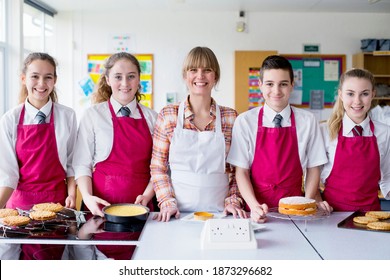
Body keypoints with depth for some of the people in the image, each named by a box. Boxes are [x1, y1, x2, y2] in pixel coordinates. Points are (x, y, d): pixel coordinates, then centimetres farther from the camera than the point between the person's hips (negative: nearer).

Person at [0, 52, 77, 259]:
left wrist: (71, 194, -9)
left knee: (53, 256, 3)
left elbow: (71, 162, 3)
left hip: (57, 200, 0)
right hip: (20, 200, 1)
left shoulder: (67, 116, -2)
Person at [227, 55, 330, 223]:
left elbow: (313, 168, 6)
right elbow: (241, 171, -1)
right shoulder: (245, 121, 0)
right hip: (259, 211, 0)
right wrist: (254, 206, -14)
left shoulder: (307, 121, 3)